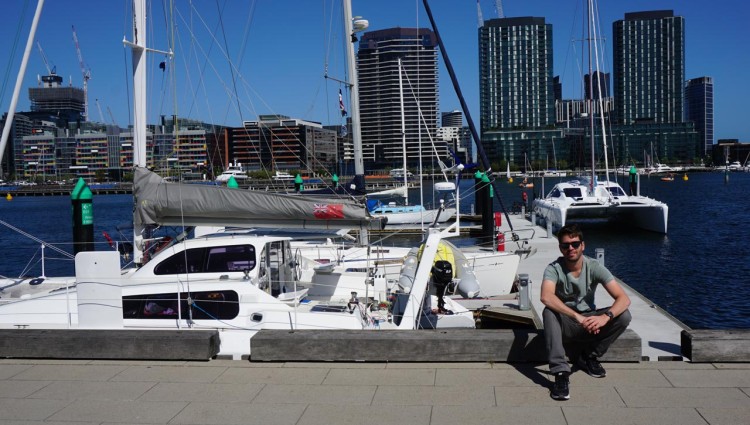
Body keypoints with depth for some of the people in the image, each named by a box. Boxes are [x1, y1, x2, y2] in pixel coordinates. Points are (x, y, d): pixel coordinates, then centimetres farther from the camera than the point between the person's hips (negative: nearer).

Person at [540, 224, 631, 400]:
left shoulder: (594, 267, -12)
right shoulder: (554, 269, -17)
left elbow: (624, 299, -20)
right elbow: (546, 297, -37)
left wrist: (605, 317, -40)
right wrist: (577, 316, -46)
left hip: (589, 320, 2)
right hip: (565, 323, -2)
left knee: (623, 316, -22)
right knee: (549, 312, -34)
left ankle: (588, 356, -3)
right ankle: (561, 373, -38)